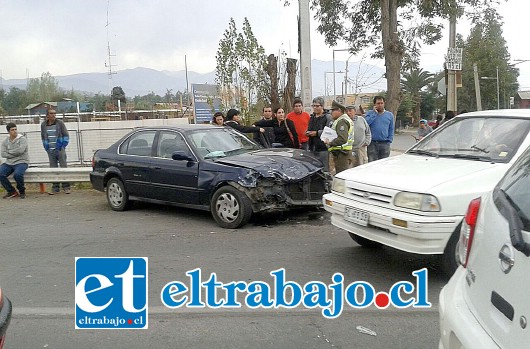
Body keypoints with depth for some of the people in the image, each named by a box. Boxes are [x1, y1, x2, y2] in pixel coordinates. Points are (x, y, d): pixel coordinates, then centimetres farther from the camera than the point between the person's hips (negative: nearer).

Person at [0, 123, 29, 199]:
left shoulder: (22, 139, -4)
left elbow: (20, 150, -20)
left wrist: (9, 151, -6)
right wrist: (15, 154, -11)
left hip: (21, 162, -5)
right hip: (8, 163, 5)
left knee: (17, 174, -35)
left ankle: (22, 191, -6)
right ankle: (11, 191, 0)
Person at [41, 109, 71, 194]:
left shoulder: (60, 123, -2)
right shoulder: (43, 125, 7)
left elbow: (66, 135, 1)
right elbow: (43, 137, 18)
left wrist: (63, 146, -5)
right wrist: (46, 147, 11)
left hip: (60, 149, -3)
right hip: (50, 151, 3)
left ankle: (66, 187, 5)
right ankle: (55, 188, 12)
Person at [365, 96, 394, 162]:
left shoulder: (390, 115, 11)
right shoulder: (369, 113, 5)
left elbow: (391, 129, 14)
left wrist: (389, 140, 3)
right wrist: (374, 113, -10)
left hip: (385, 144, 2)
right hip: (372, 143, -2)